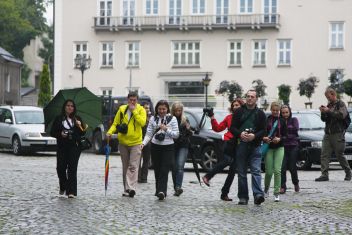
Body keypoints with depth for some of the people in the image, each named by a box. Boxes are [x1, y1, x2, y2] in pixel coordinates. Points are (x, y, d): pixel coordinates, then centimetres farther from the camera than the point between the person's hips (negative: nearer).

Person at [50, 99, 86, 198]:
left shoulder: (77, 119, 9)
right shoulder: (58, 119, 7)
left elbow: (83, 133, 7)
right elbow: (52, 132, 6)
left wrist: (80, 126, -11)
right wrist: (60, 134, -12)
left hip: (74, 147, -1)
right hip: (62, 147, 1)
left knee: (72, 168, -8)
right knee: (60, 168, 0)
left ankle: (71, 191, -10)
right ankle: (63, 187, 27)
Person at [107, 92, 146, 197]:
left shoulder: (141, 110, -2)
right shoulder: (122, 109, 6)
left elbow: (142, 122, -18)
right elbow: (115, 123, 9)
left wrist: (134, 111, -17)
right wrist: (110, 132, -9)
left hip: (135, 143, -4)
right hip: (123, 142, 4)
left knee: (133, 167, -12)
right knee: (125, 167, 10)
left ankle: (131, 188, -20)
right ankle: (126, 189, 17)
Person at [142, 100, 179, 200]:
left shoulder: (172, 119, 3)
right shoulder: (153, 119, 7)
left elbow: (176, 135, 1)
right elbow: (149, 134, 4)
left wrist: (166, 129, -13)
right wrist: (144, 143, -12)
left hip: (168, 147, -2)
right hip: (155, 147, 2)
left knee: (164, 170, -13)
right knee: (157, 170, 5)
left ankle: (162, 191, -23)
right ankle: (159, 191, 15)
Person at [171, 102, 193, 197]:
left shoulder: (185, 120, 5)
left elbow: (190, 134, 9)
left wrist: (188, 129, -11)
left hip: (183, 146, -1)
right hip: (172, 146, 1)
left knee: (180, 166, -16)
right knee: (174, 168, 5)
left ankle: (178, 187, -24)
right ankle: (176, 188, 16)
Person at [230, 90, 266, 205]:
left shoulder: (260, 114, 8)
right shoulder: (239, 112, 10)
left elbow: (264, 130, 4)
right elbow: (232, 127, 7)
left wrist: (254, 136, -15)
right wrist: (240, 134, -13)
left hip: (255, 146, -2)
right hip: (241, 146, 2)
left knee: (256, 171, -12)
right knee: (241, 173, 5)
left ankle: (258, 194, -21)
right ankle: (243, 197, 9)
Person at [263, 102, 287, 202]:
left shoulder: (282, 121, 5)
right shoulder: (266, 120, 1)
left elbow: (285, 135, 6)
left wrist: (279, 139, -13)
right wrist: (264, 138, -16)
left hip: (279, 148, 1)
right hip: (268, 147, -1)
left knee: (277, 170, -10)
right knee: (269, 171, 0)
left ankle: (277, 193, -3)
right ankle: (266, 189, 28)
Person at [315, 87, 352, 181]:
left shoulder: (341, 104, -1)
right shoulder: (329, 105, 17)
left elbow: (341, 115, -18)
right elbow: (324, 119, 18)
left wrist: (328, 111, -17)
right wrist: (323, 112, -2)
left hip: (338, 134, -6)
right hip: (327, 134, 6)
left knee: (340, 155, 0)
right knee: (324, 155, -6)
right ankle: (324, 174, -8)